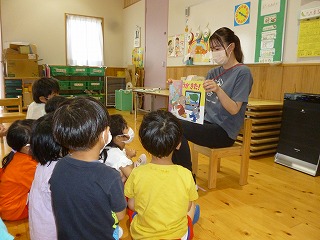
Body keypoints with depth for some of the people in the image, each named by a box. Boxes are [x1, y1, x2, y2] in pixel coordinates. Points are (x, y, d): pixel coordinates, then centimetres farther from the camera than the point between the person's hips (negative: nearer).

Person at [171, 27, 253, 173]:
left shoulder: (242, 72, -6)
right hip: (207, 124, 7)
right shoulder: (213, 73, 14)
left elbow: (234, 109, -14)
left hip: (224, 131, -6)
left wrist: (218, 90, -29)